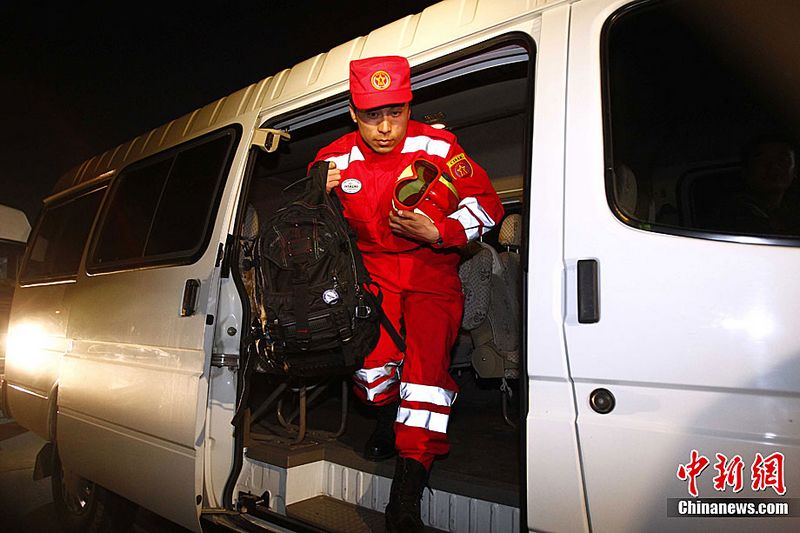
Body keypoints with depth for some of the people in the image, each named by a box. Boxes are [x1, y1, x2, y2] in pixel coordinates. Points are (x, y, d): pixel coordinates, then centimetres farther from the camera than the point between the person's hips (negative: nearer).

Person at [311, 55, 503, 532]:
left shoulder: (437, 146, -8)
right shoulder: (335, 160, -2)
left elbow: (487, 203, -6)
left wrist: (436, 232, -22)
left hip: (432, 266, -1)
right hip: (372, 266, 2)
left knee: (428, 358, -19)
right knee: (371, 354, -19)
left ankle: (409, 482, -7)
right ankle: (386, 416, 18)